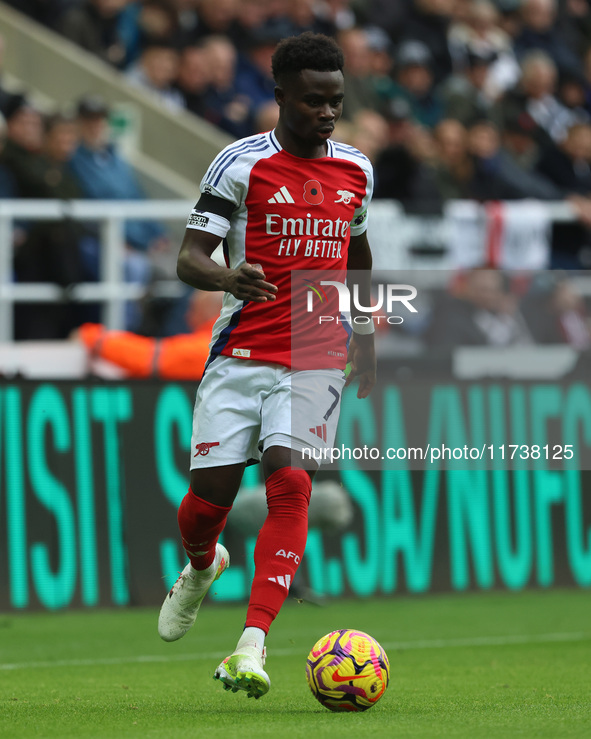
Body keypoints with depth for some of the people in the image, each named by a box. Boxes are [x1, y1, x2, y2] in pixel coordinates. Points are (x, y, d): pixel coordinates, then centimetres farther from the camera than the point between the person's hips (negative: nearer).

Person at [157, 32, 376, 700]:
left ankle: (251, 646, -23)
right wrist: (226, 277, -31)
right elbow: (189, 257, -10)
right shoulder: (240, 164, -5)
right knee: (211, 490, -2)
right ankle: (201, 568, 37)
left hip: (317, 360, 2)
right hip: (241, 354, -1)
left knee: (289, 483, -17)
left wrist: (365, 336, 23)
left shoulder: (356, 169, 9)